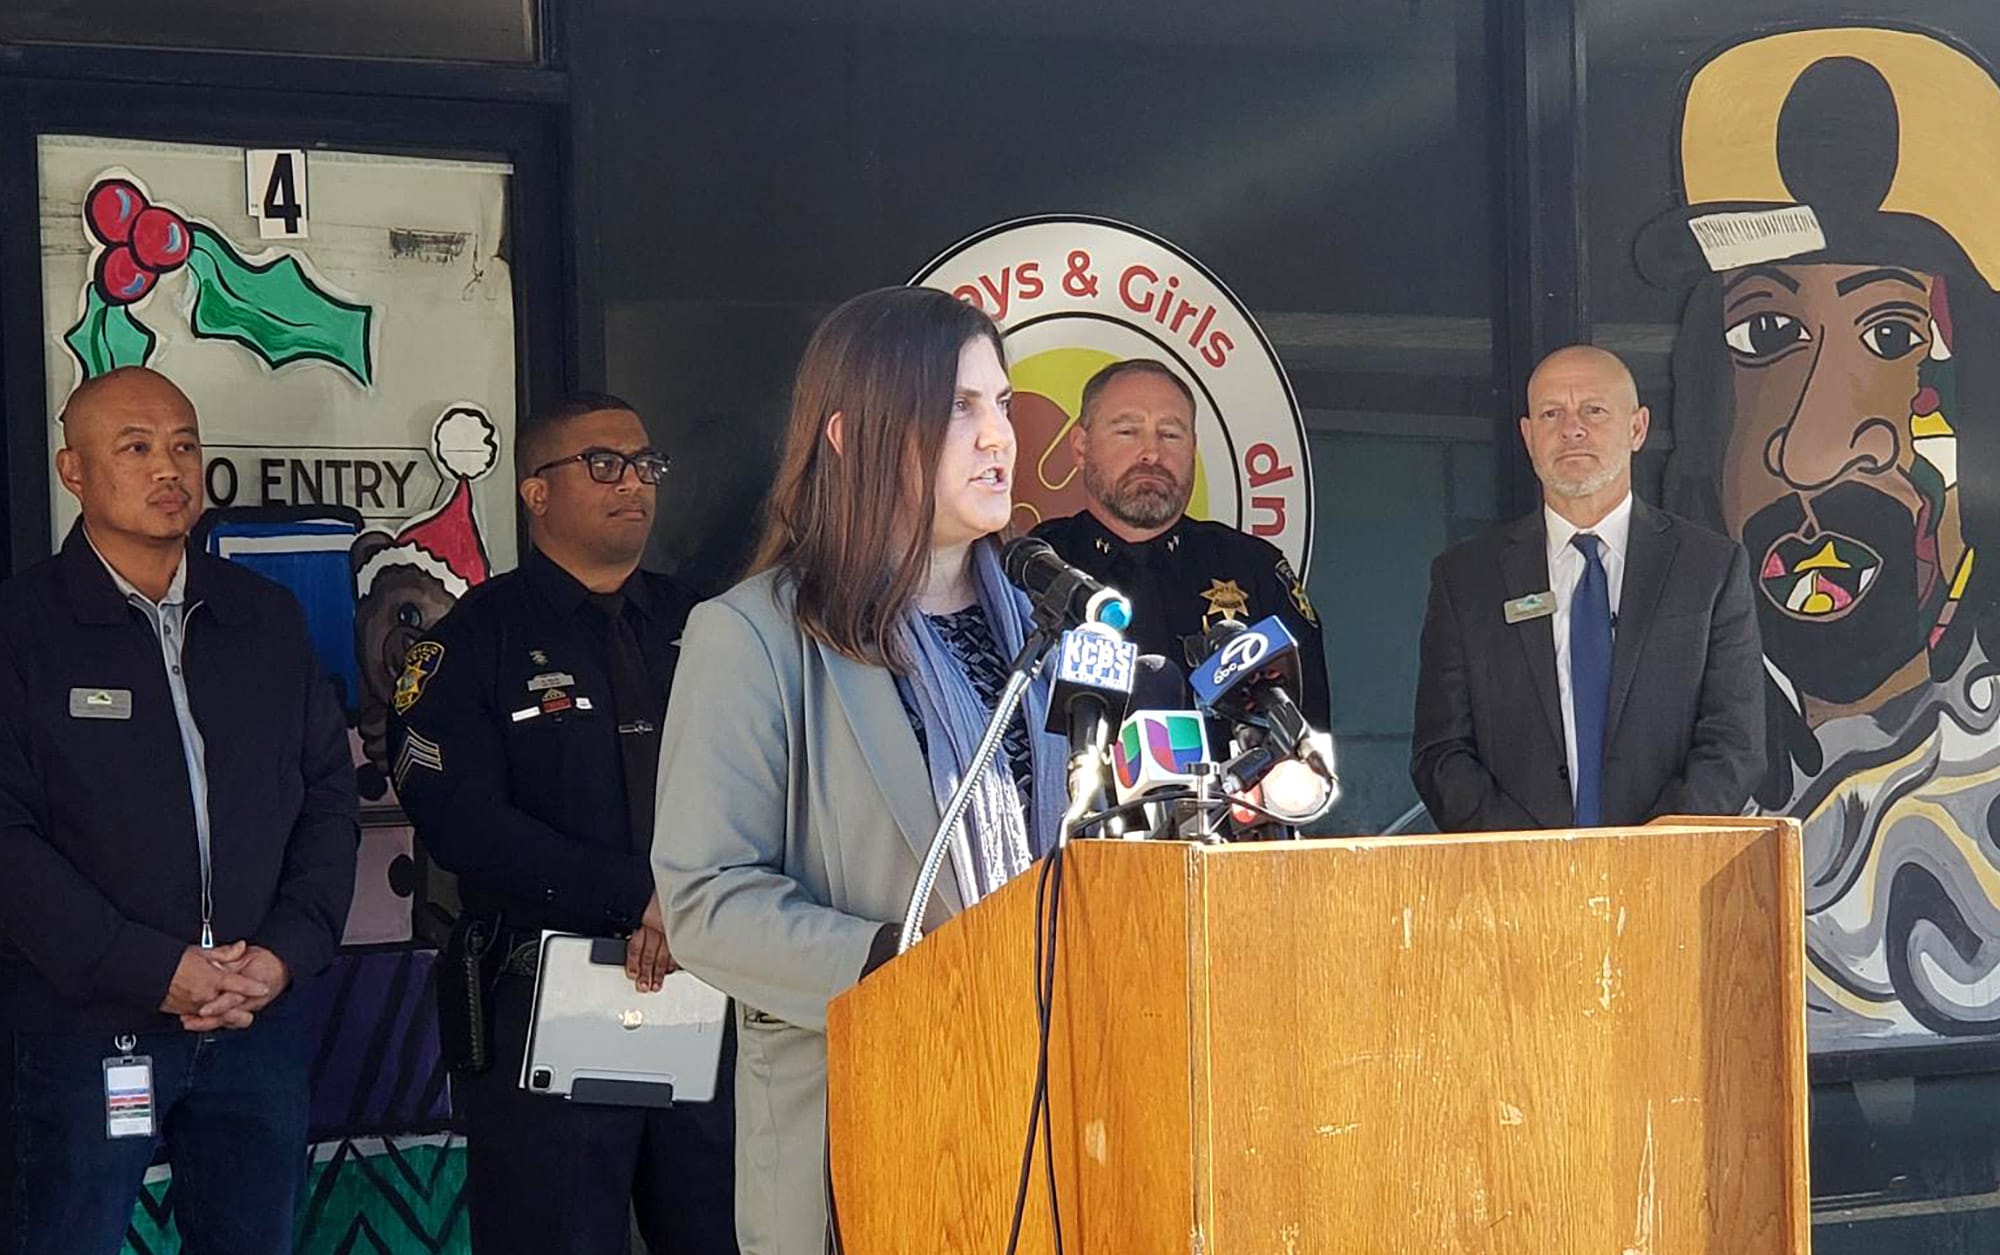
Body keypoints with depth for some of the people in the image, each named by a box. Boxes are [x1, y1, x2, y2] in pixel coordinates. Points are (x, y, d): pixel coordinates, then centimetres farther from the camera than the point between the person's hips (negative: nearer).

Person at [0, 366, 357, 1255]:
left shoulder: (266, 619, 11)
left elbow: (328, 798, 11)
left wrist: (289, 950, -5)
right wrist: (151, 971, -16)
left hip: (260, 1018, 4)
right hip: (85, 1030, -4)